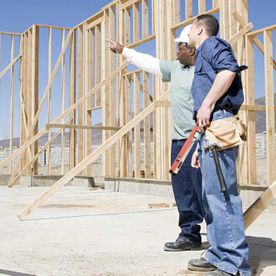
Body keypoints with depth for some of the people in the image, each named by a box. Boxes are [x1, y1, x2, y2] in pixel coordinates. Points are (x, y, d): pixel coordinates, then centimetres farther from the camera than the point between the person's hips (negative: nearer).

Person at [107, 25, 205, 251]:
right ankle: (189, 235, 17)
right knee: (183, 192, 9)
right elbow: (149, 63, 28)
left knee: (204, 192, -8)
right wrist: (124, 51, 36)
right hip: (179, 140, 8)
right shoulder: (176, 68, 17)